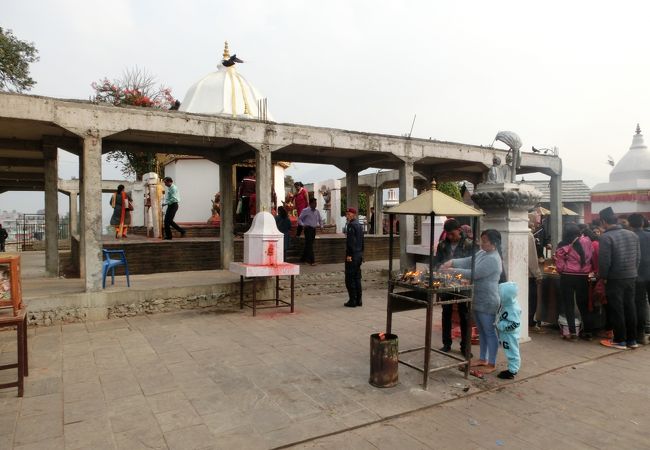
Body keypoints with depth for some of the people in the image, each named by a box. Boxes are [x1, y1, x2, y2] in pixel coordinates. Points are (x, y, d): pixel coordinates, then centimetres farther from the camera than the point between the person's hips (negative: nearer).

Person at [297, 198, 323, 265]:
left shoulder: (317, 211, 12)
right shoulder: (305, 211, -4)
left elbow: (320, 220, 25)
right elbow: (299, 219, -2)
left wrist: (321, 226, 9)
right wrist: (303, 225, -16)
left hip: (314, 229, 6)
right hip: (308, 229, -6)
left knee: (308, 245, 12)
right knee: (309, 245, -10)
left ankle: (303, 259, 23)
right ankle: (312, 261, -13)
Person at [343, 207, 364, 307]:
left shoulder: (351, 225, -14)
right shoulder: (359, 225, 16)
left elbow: (351, 241, -21)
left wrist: (349, 254, -20)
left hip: (352, 255, -9)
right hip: (359, 254, 9)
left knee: (350, 279, -3)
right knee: (357, 278, 13)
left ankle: (352, 301, -1)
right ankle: (358, 300, 17)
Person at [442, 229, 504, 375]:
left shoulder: (493, 259, -21)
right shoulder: (482, 253, 8)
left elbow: (474, 273, -25)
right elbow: (468, 261, 3)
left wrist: (454, 270, -22)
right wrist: (452, 262, -15)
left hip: (488, 302, -9)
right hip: (478, 300, 9)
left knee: (490, 333, 3)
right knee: (481, 331, 18)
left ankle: (491, 364, 14)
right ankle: (483, 359, 31)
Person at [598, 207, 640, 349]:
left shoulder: (606, 237, -16)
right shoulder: (632, 234, 6)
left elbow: (604, 261, -17)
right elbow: (638, 257, 10)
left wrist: (602, 277, -5)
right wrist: (634, 272, 17)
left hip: (615, 279, -7)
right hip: (631, 277, 7)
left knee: (616, 310, 3)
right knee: (630, 308, 14)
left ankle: (620, 340, 10)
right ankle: (632, 340, 22)